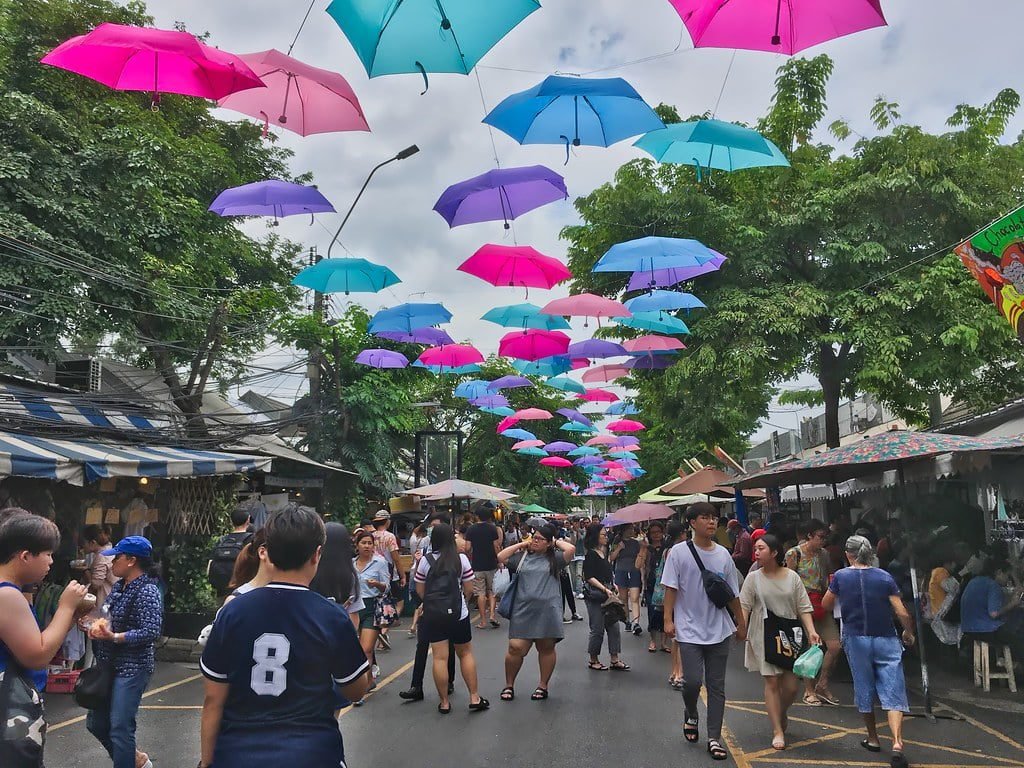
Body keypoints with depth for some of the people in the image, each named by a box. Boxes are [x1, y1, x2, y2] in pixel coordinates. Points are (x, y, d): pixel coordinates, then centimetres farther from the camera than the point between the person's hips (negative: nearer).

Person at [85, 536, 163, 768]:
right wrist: (99, 624, -2)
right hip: (109, 665, 10)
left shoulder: (147, 591, -18)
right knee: (96, 723, 18)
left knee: (120, 729, -5)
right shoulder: (120, 586, 9)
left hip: (131, 669, -10)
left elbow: (150, 632, -24)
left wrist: (113, 637, -28)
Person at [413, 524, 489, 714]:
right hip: (458, 613, 0)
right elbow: (468, 589, -1)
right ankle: (475, 698, 13)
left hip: (433, 614, 0)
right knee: (465, 654, 13)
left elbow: (420, 591, 3)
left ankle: (444, 703, 9)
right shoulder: (461, 559, -4)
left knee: (440, 658, 3)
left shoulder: (426, 560, -2)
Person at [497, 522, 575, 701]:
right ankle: (509, 684, 17)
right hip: (523, 610, 1)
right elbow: (500, 557, 3)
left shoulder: (554, 558, 4)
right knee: (516, 648, -3)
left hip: (547, 611, -1)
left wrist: (557, 542, 4)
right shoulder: (523, 556, 10)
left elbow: (571, 549, -12)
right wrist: (521, 544, 5)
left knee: (546, 648, 10)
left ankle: (543, 685, 26)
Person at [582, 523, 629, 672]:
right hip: (594, 596, -8)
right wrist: (605, 589, -21)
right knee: (598, 629, 0)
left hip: (608, 595, 8)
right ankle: (593, 660, 16)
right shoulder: (591, 554, -12)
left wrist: (613, 585, 9)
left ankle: (615, 660, 14)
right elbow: (589, 577, -16)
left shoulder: (604, 552, 12)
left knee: (613, 626, 7)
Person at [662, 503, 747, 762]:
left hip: (719, 630, 3)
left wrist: (741, 623, 16)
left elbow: (732, 593, 12)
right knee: (693, 681, -9)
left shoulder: (723, 554, 5)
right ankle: (690, 716, 22)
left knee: (717, 687, 7)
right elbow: (671, 589, -6)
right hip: (690, 629, -3)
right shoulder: (679, 552, -6)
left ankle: (714, 738, 17)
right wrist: (668, 619, -11)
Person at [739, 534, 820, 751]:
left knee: (791, 685, 1)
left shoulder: (792, 577, 1)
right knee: (772, 682, -1)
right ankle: (777, 731, 9)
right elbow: (744, 606, -3)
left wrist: (811, 631, -11)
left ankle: (781, 714, 32)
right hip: (764, 637, -1)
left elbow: (803, 607, 1)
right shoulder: (754, 578, -1)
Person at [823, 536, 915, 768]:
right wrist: (909, 634, 13)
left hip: (856, 639, 0)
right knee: (893, 692, -1)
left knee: (864, 688, 15)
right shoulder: (885, 577, -5)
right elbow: (903, 613, -5)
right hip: (886, 640, 0)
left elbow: (825, 605, 8)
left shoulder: (841, 576, -4)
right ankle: (897, 743, -16)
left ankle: (873, 739, 27)